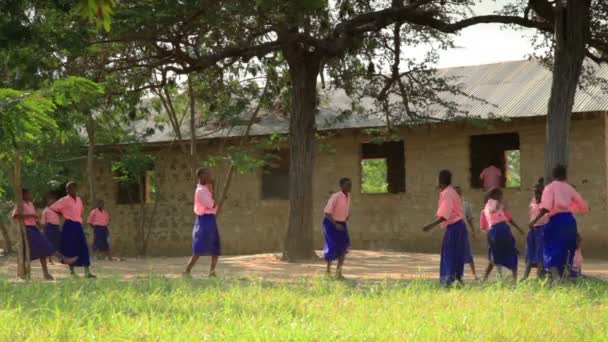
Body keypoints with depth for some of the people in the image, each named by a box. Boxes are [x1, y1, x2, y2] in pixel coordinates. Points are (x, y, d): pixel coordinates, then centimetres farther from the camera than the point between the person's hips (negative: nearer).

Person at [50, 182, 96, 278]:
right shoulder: (64, 200, -3)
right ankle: (72, 271, 7)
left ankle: (87, 272, -2)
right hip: (69, 226, -6)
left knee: (83, 248, -1)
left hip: (78, 225, 6)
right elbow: (52, 208, -3)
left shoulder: (79, 200, 15)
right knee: (71, 249, -3)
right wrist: (63, 214, 8)